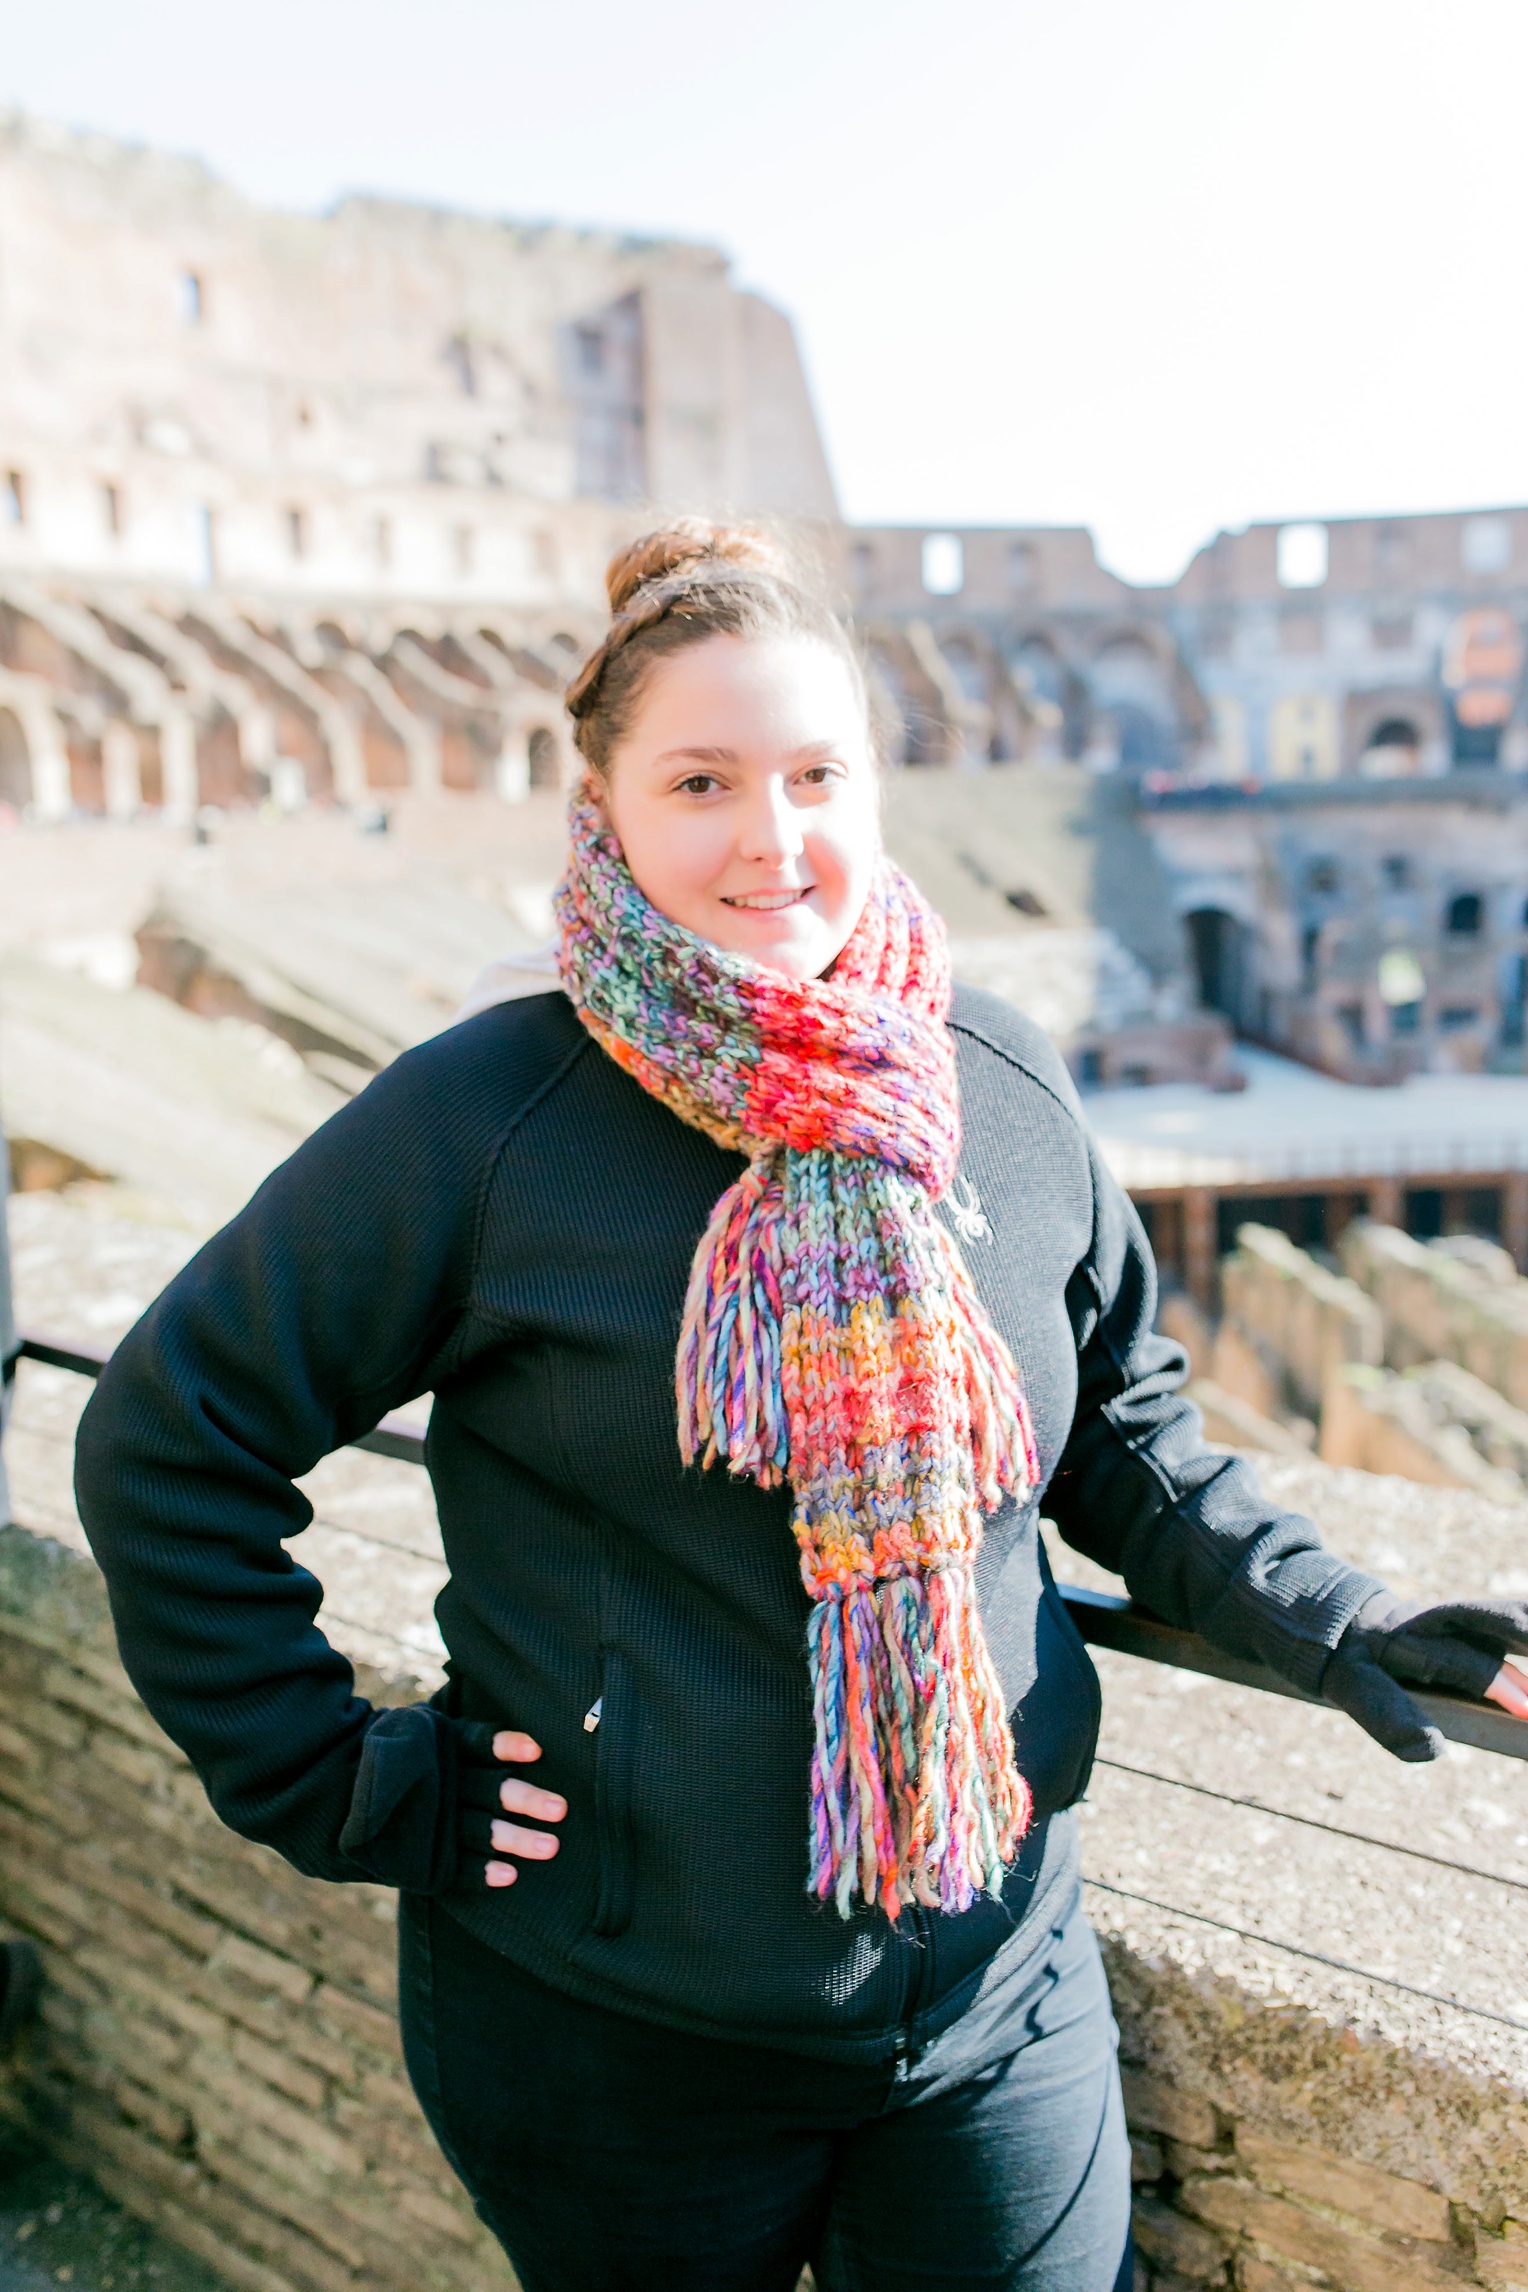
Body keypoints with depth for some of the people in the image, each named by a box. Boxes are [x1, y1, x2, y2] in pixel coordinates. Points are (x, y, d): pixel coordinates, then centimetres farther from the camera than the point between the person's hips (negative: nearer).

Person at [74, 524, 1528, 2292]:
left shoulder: (1005, 1092, -4)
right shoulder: (478, 1122, -17)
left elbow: (1118, 1429, 10)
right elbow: (165, 1444, -8)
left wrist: (1328, 1619, -3)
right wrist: (343, 1787, -9)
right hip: (616, 2043, -2)